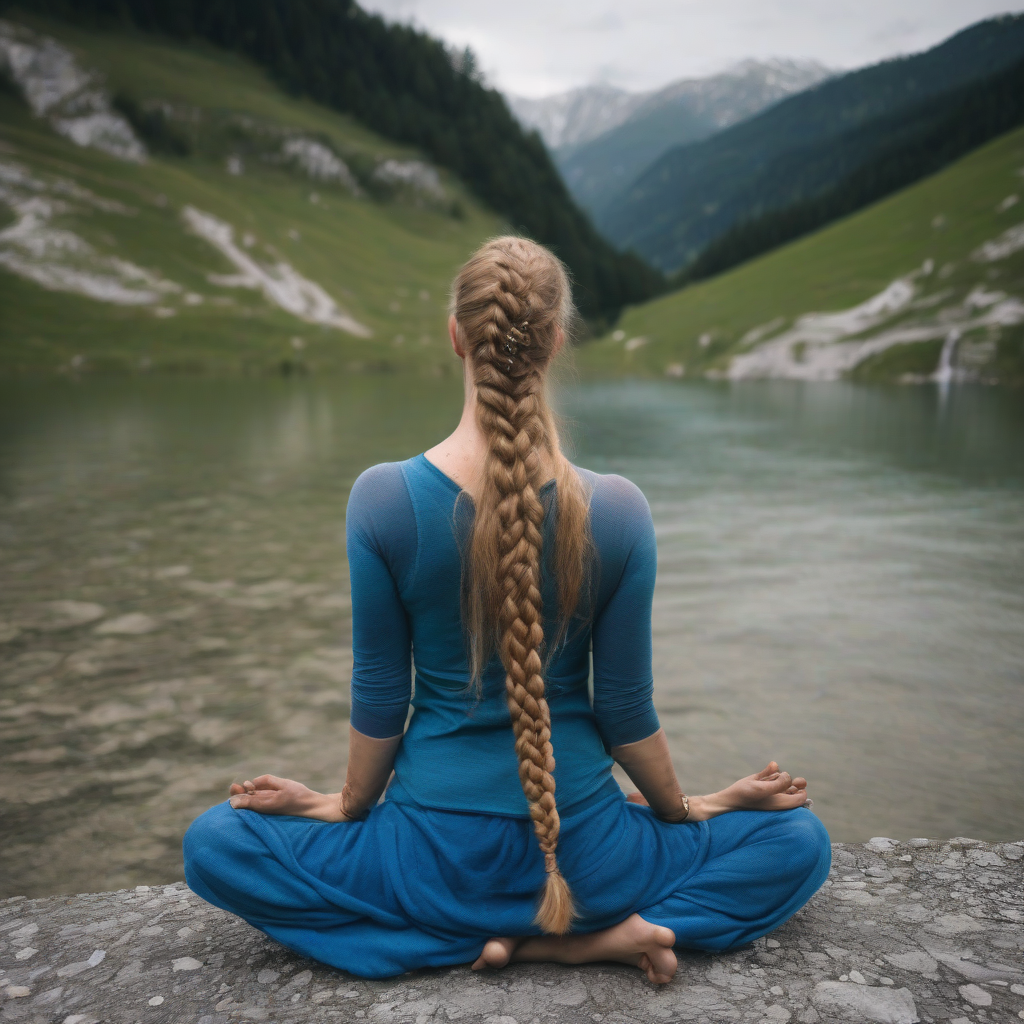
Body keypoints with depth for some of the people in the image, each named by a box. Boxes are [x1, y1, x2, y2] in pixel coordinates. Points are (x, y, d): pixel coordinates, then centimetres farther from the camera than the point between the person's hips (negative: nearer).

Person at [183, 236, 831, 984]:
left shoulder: (383, 499, -14)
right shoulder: (617, 511, -14)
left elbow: (379, 697, -6)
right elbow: (626, 708, -5)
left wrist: (348, 806, 14)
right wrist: (690, 807, 14)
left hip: (438, 857, -1)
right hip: (582, 855, 2)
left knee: (213, 844, 22)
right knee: (799, 842, 24)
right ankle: (588, 930, 1)